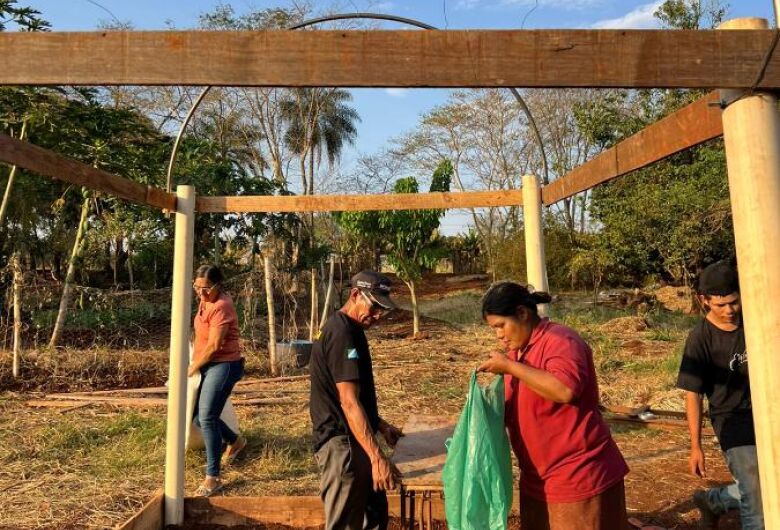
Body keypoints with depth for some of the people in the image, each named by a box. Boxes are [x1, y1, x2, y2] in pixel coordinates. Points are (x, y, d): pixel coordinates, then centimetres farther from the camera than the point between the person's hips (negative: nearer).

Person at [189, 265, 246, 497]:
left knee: (206, 417, -13)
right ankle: (235, 441, 36)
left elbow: (213, 346, -21)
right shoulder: (205, 301, 10)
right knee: (198, 416, 13)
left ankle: (213, 477, -4)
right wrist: (194, 362, 24)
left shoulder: (221, 306, -20)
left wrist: (192, 368, -8)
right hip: (208, 365, 9)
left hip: (224, 365, -9)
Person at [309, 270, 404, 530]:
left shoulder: (351, 330, 11)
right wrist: (377, 457, -29)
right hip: (342, 444, -10)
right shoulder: (341, 333, -21)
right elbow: (349, 402, -27)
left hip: (354, 440, 10)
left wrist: (381, 425, 18)